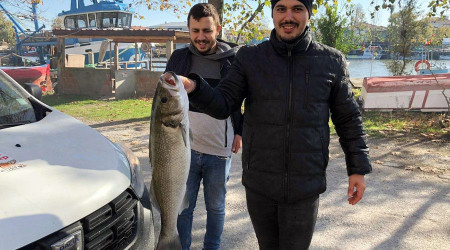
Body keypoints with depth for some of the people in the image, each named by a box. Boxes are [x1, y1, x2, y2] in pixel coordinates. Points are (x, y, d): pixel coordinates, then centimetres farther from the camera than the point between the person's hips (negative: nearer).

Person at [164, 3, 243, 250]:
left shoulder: (234, 60, -3)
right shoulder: (179, 58, 3)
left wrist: (240, 132, 2)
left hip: (219, 151, -1)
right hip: (184, 148, 1)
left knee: (216, 207, 16)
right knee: (182, 207, 11)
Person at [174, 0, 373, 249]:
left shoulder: (332, 61, -1)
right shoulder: (249, 57, -1)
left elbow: (348, 119, 5)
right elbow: (222, 104, -6)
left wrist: (358, 168, 2)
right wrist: (193, 88, -25)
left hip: (305, 186, -1)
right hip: (258, 184, 1)